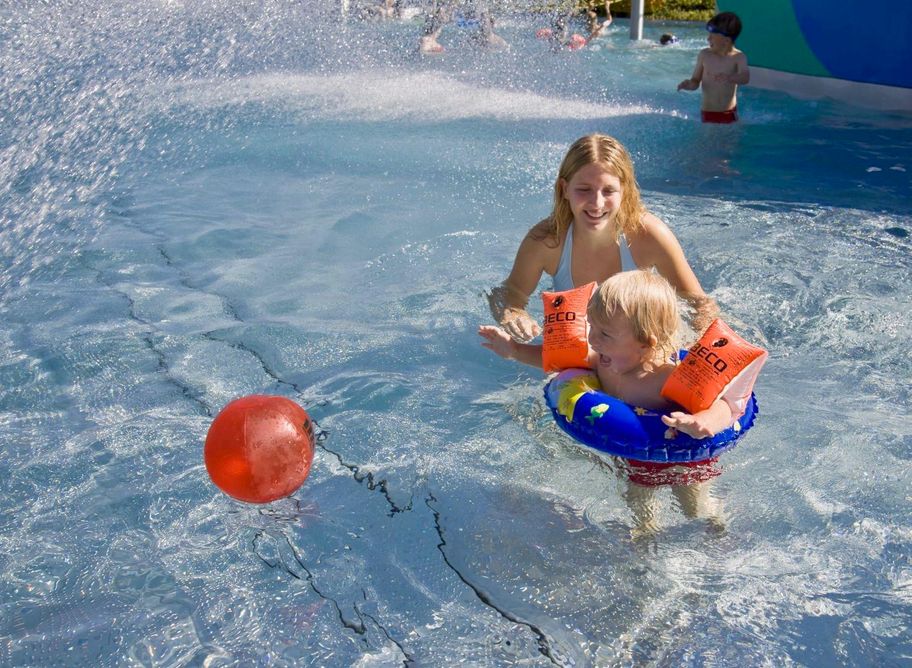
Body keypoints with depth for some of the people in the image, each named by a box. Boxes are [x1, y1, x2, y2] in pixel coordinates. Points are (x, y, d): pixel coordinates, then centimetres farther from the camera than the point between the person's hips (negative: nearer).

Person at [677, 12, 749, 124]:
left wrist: (729, 78, -47)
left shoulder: (738, 57, -8)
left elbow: (745, 78, -25)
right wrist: (688, 84, -20)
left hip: (729, 114, -1)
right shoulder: (704, 55, -3)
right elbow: (695, 82, 4)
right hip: (708, 114, 1)